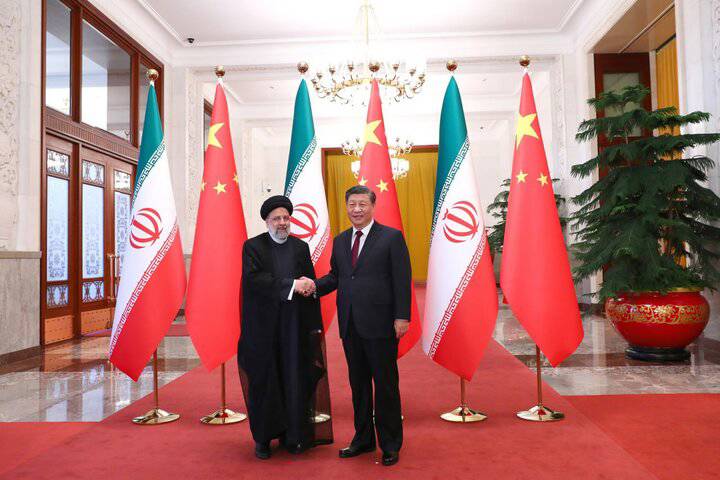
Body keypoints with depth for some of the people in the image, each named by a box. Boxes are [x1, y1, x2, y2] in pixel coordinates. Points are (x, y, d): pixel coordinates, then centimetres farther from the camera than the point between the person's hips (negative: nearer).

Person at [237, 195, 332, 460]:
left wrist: (314, 326, -4)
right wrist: (291, 285, -20)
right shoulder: (253, 246, 1)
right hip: (263, 326, -2)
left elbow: (311, 285, 6)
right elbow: (254, 278, -15)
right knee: (264, 381, 5)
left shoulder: (301, 247, 9)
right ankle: (263, 437, 20)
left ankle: (294, 435, 19)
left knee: (295, 380, 5)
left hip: (295, 325, 2)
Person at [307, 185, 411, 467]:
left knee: (386, 385, 5)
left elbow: (402, 280, -8)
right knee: (358, 383, 16)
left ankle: (390, 444, 21)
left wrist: (401, 317, -14)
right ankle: (363, 439, 31)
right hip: (350, 325, 6)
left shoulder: (391, 237, -5)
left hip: (380, 325, -5)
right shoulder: (340, 240, 13)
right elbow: (335, 275, 15)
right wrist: (314, 286, -4)